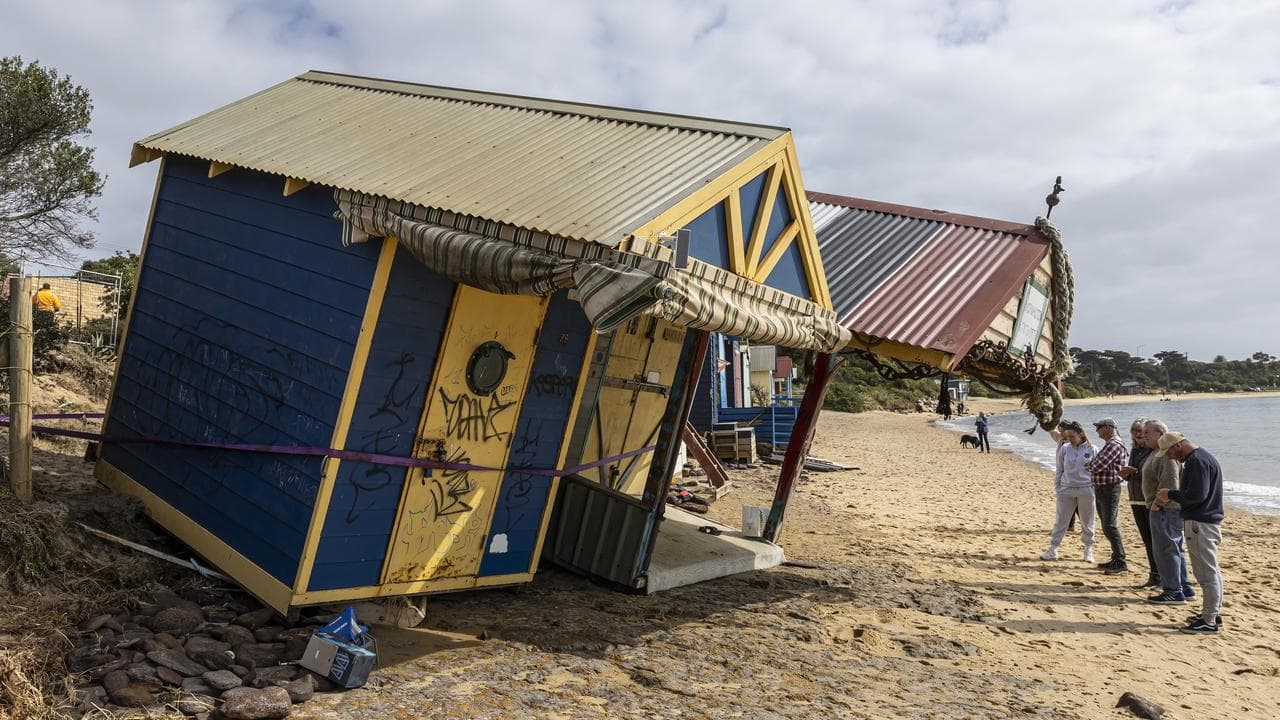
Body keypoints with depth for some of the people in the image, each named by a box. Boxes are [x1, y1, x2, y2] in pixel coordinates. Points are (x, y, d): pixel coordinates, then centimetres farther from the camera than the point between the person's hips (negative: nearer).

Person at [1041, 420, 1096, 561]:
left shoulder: (1092, 450, -3)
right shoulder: (1064, 448, 1)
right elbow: (1059, 470, 7)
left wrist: (1094, 489, -3)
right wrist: (1057, 487, 3)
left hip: (1085, 490, -1)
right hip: (1066, 490, 1)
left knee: (1087, 523, 10)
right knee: (1060, 521, 5)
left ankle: (1088, 550, 25)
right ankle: (1053, 549, 9)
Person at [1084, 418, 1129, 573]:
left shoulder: (1115, 445, -16)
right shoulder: (1107, 445, 17)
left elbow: (1098, 466, -21)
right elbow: (1096, 464, 17)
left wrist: (1088, 466, -2)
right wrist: (1092, 466, -3)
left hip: (1110, 489, -10)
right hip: (1100, 489, 10)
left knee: (1109, 526, -11)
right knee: (1106, 526, 13)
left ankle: (1120, 562, -8)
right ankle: (1116, 559, 21)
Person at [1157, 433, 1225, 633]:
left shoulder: (1197, 461, -18)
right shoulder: (1203, 457, 16)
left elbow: (1197, 495, -25)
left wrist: (1170, 494, -12)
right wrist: (1172, 495, 10)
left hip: (1200, 524, -11)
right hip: (1209, 521, 11)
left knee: (1207, 573, -6)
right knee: (1211, 571, 17)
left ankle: (1209, 621, -1)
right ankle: (1213, 613, 27)